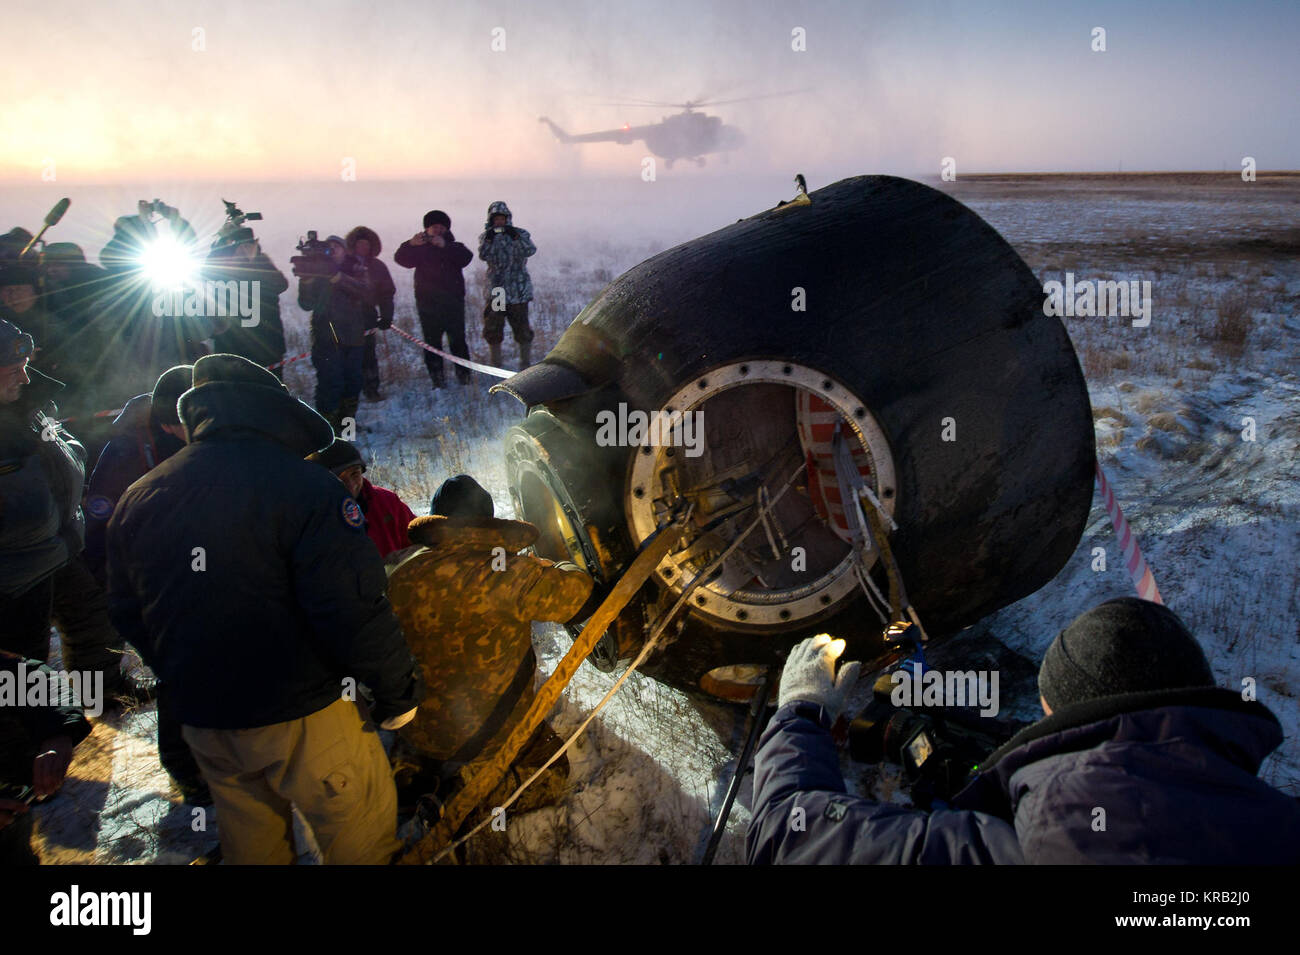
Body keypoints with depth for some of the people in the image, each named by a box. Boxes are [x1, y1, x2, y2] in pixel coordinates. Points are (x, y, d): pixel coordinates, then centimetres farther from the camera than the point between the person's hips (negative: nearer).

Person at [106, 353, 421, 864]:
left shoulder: (138, 498, 1)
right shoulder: (304, 486, -20)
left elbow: (128, 613, 11)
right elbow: (354, 611, -24)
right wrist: (398, 689, -10)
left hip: (202, 720, 7)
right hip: (300, 715, -6)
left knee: (249, 834, 26)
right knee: (360, 826, 13)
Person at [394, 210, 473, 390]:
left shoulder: (454, 247, 12)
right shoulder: (420, 249, 12)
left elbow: (466, 257, -11)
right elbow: (401, 259, -5)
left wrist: (445, 246, -25)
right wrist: (411, 245, -25)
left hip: (453, 305, 0)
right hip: (428, 304, 0)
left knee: (458, 341, -3)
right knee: (432, 343, 0)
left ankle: (464, 375, 6)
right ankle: (437, 379, 4)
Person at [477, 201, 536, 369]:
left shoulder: (521, 234, 3)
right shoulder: (487, 236, 7)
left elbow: (530, 251, -16)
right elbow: (483, 255, -11)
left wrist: (515, 236, -28)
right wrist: (489, 239, -27)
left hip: (518, 291, -1)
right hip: (495, 291, 2)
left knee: (522, 329, 1)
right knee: (492, 330, 4)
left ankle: (525, 365, 14)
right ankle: (496, 366, 17)